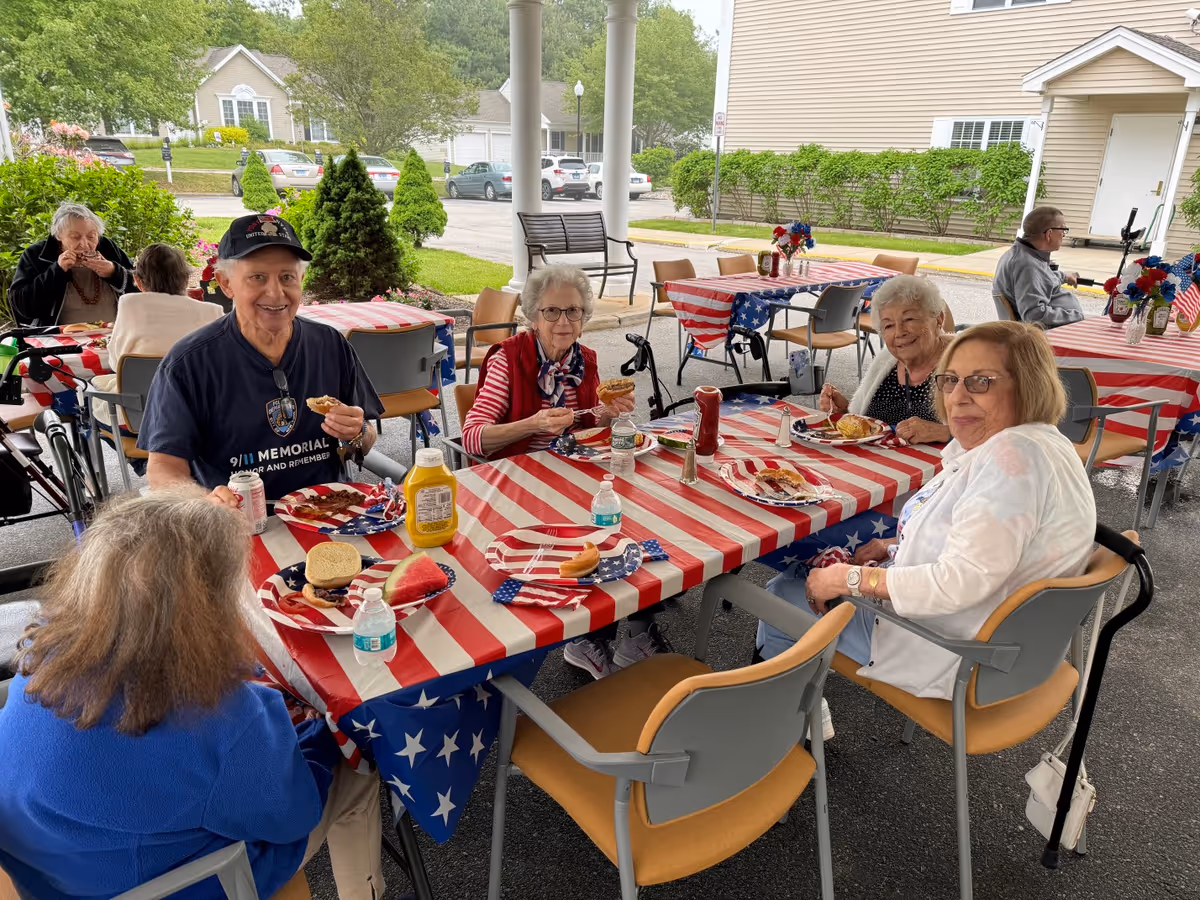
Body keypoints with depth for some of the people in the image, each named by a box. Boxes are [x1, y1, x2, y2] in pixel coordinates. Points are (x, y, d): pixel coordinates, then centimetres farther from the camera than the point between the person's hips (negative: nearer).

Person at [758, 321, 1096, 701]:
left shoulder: (1015, 457, -29)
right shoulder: (1018, 444, 4)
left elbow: (960, 583, -34)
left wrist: (850, 578, -23)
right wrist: (895, 546, 4)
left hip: (955, 661, -10)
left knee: (783, 594, 5)